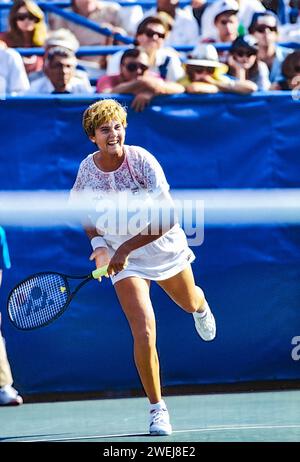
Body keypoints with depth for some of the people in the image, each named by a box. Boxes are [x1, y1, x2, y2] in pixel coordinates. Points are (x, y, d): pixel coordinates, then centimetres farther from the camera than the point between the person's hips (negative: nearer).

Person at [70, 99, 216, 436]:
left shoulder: (141, 160, -24)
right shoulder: (87, 168, -13)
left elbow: (167, 217, -27)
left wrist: (125, 249, -29)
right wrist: (98, 243, -6)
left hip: (164, 248, 0)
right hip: (122, 260, 0)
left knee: (188, 302, 30)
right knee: (144, 334, -16)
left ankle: (201, 307, 71)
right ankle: (157, 409, -2)